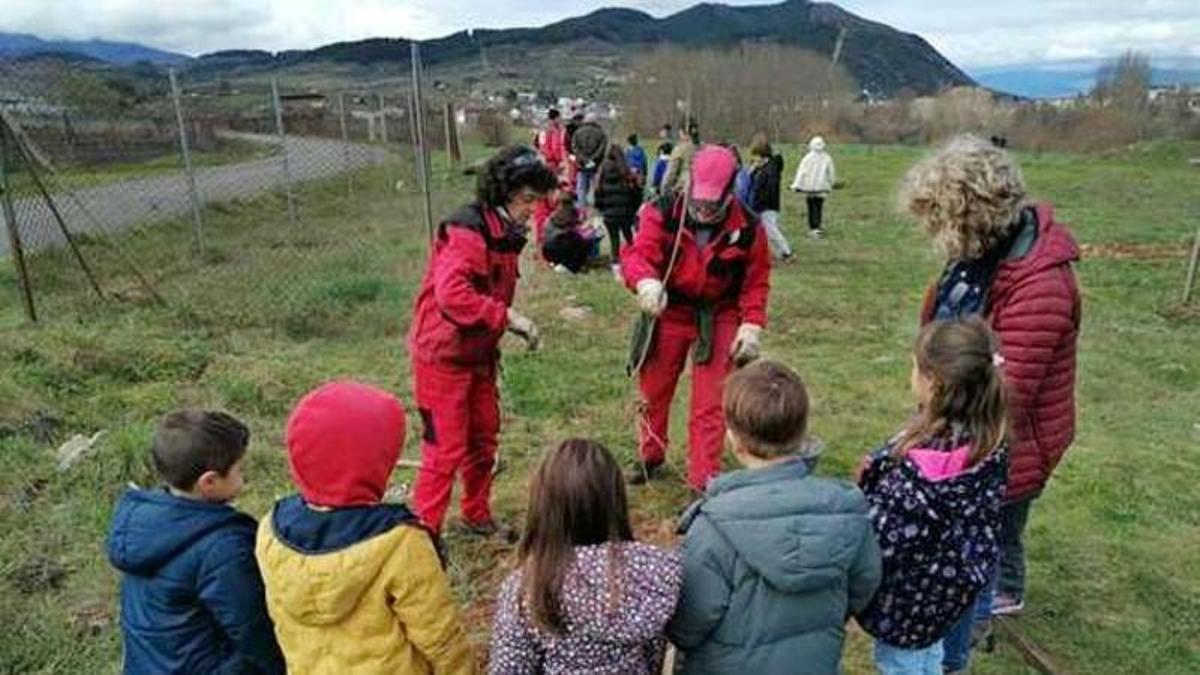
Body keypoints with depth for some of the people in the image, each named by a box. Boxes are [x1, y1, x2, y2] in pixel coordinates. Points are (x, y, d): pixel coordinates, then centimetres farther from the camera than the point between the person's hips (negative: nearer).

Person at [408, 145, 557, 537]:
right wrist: (507, 317, -31)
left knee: (484, 438, 18)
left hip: (477, 354, 9)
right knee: (446, 448, -3)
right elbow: (451, 293, -35)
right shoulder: (467, 230, -22)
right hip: (443, 355, -9)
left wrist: (515, 326, 7)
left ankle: (477, 516, 35)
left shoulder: (504, 232, 8)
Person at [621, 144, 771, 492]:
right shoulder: (662, 213, -15)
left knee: (710, 403, 0)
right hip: (669, 310, 1)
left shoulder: (747, 228, -12)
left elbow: (756, 281, -2)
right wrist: (646, 282, -47)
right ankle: (650, 456, 39)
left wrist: (751, 324, -12)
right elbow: (637, 253, -25)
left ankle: (704, 478, 13)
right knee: (653, 389, 14)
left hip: (718, 318, -1)